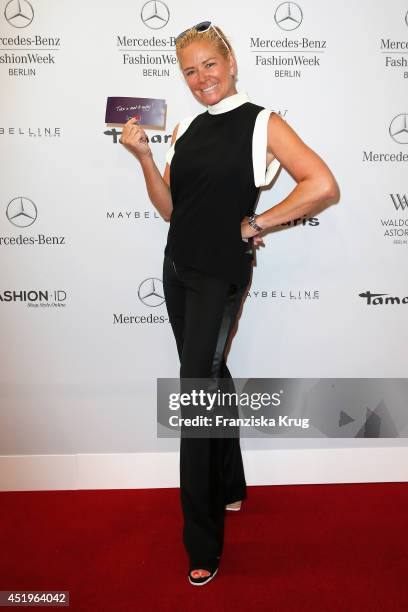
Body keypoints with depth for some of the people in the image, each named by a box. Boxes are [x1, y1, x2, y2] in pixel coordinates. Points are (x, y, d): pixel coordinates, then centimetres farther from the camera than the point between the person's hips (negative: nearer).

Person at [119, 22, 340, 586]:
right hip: (178, 268, 7)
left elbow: (323, 186, -18)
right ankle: (230, 488, 40)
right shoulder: (187, 130, 12)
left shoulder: (263, 123, -6)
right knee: (209, 377, 17)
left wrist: (255, 225, -13)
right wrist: (143, 155, -2)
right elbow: (169, 208, 9)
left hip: (221, 275, -7)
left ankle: (203, 548, 11)